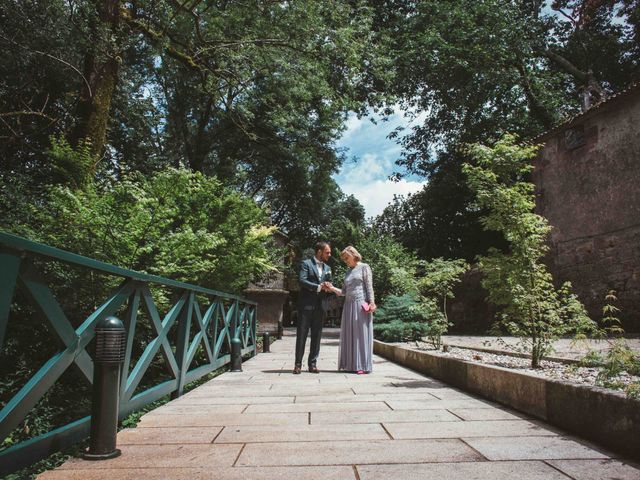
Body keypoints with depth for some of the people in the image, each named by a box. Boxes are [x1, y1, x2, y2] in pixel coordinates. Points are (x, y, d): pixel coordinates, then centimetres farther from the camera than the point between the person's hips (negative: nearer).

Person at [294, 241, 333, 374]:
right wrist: (319, 287, -19)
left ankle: (312, 363, 13)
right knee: (301, 335, -1)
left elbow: (328, 286, 19)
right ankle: (298, 364, 5)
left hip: (320, 306, 5)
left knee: (316, 336, 6)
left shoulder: (327, 268, 18)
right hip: (306, 305, -5)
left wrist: (328, 288, -5)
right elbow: (301, 281, -13)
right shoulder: (306, 264, 0)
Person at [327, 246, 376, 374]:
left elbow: (369, 287, -5)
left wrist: (371, 302, -14)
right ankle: (351, 365, 10)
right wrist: (332, 288, -2)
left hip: (361, 304, -6)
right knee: (349, 334, 4)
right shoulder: (348, 271, 18)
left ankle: (363, 365, 0)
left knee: (361, 333, -4)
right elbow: (344, 292, 13)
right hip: (349, 305, 6)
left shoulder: (364, 267, 2)